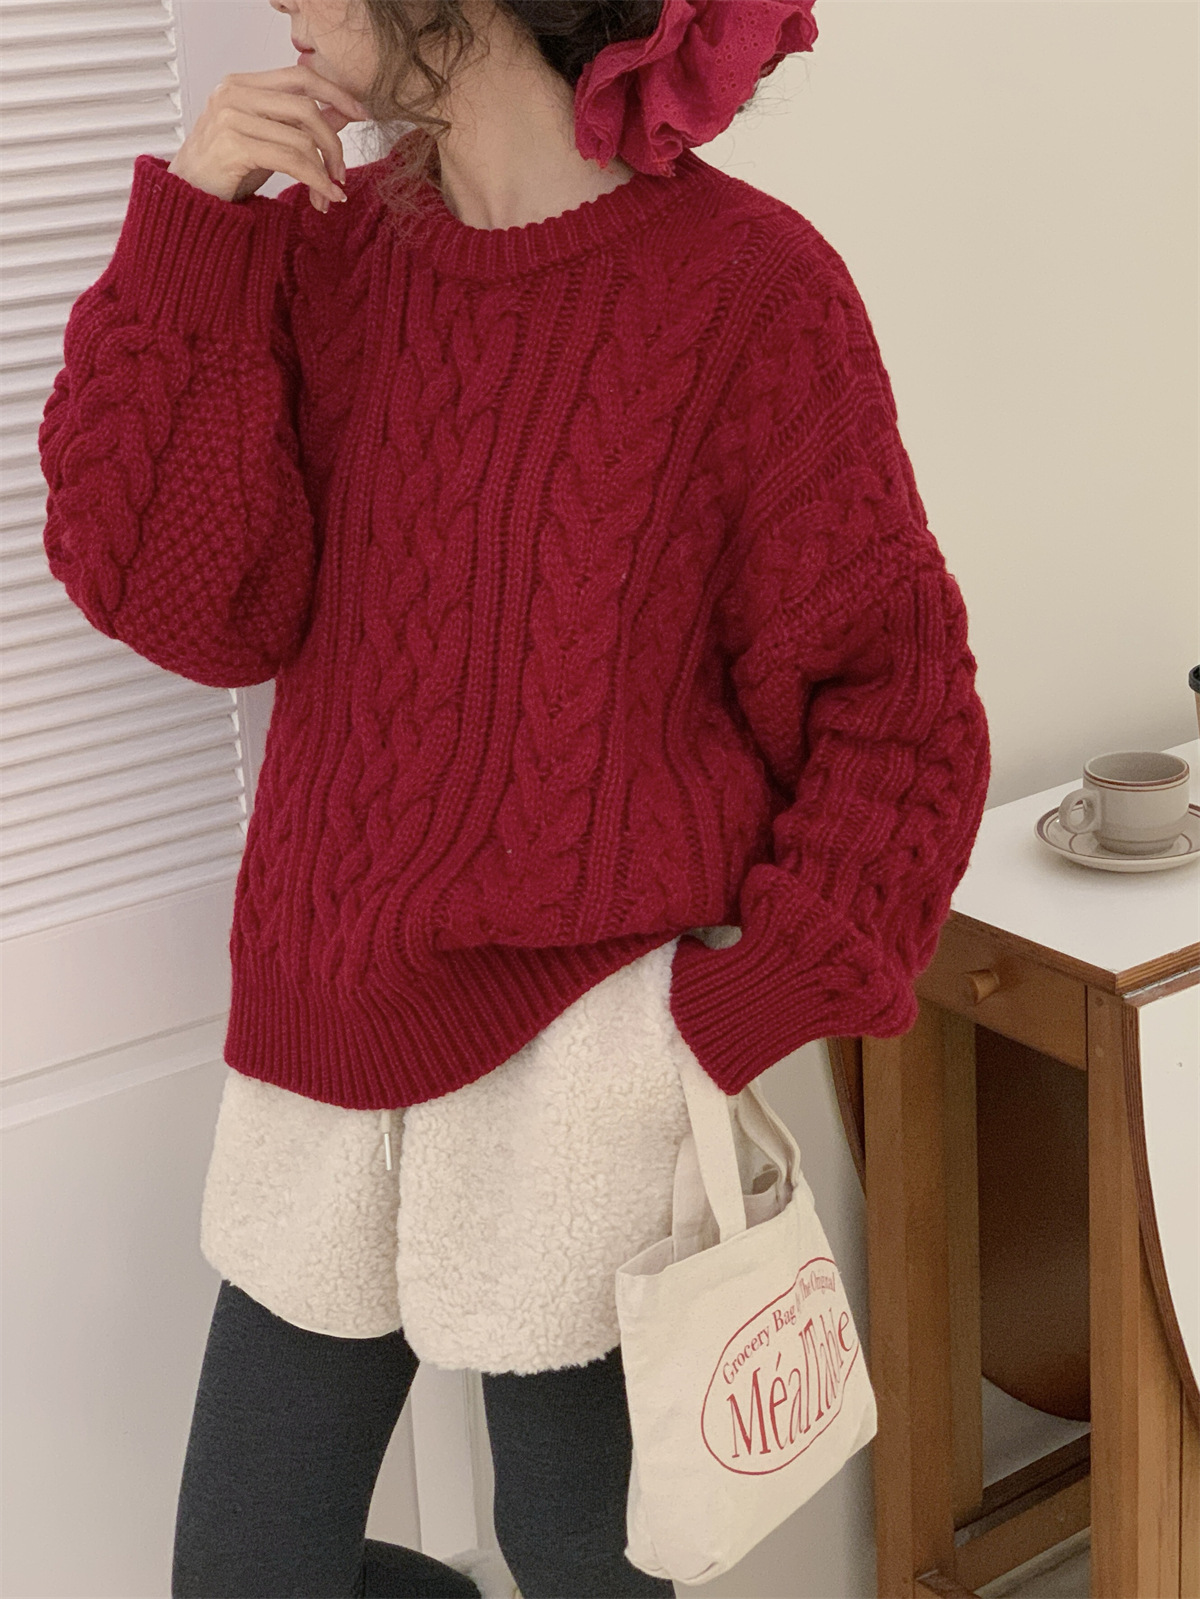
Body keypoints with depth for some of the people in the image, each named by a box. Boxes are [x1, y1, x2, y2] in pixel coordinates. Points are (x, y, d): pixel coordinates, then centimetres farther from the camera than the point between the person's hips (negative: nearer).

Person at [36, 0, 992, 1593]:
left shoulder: (745, 282, -11)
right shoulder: (321, 245, 3)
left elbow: (892, 708, -6)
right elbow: (184, 602, -8)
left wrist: (738, 1022, -14)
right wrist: (195, 233, -15)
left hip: (588, 1063, -5)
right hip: (330, 1039, 5)